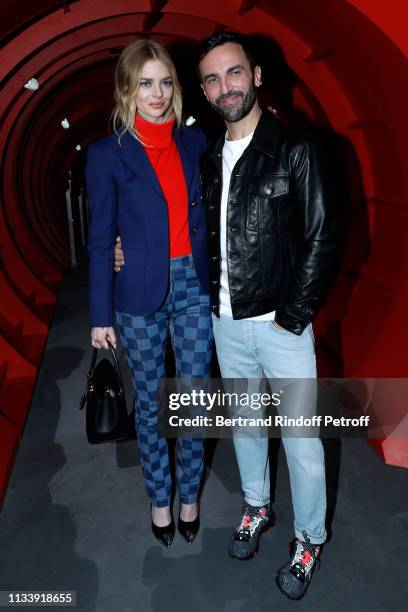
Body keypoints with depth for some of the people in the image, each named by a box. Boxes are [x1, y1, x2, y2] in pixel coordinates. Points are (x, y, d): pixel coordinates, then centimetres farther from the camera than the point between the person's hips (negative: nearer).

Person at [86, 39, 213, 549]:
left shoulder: (195, 142, 5)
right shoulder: (107, 154, -3)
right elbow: (101, 241, -3)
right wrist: (100, 315, -4)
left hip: (195, 287, 2)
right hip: (140, 295, -2)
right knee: (149, 402, 11)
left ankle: (190, 497, 30)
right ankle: (160, 501, 31)